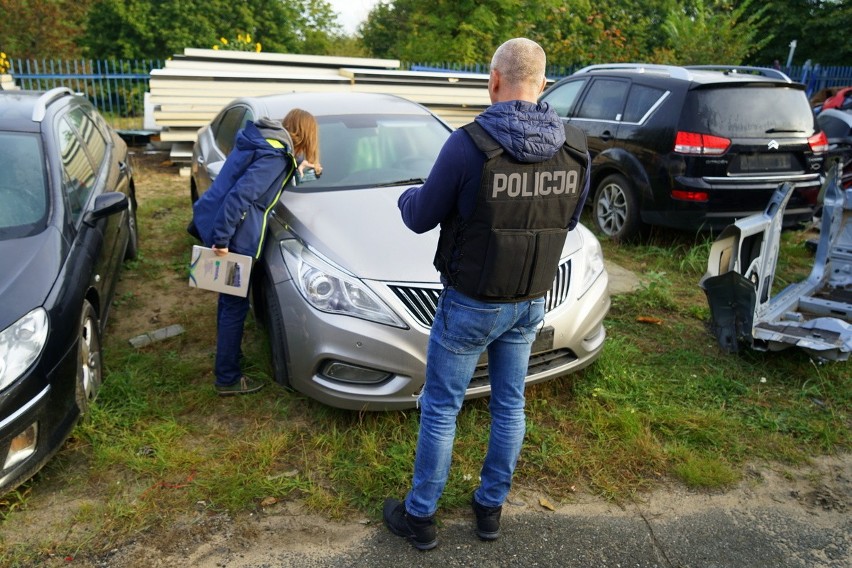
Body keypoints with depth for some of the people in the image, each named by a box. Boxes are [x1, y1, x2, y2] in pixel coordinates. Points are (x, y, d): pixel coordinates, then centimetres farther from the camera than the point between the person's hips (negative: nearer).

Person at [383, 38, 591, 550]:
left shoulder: (470, 144, -20)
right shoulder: (575, 149, -4)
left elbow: (421, 218, -9)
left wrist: (407, 196, 14)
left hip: (472, 304, -5)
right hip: (530, 302, 5)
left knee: (441, 409, 10)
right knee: (510, 405, 19)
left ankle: (420, 518, 26)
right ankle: (491, 508, 35)